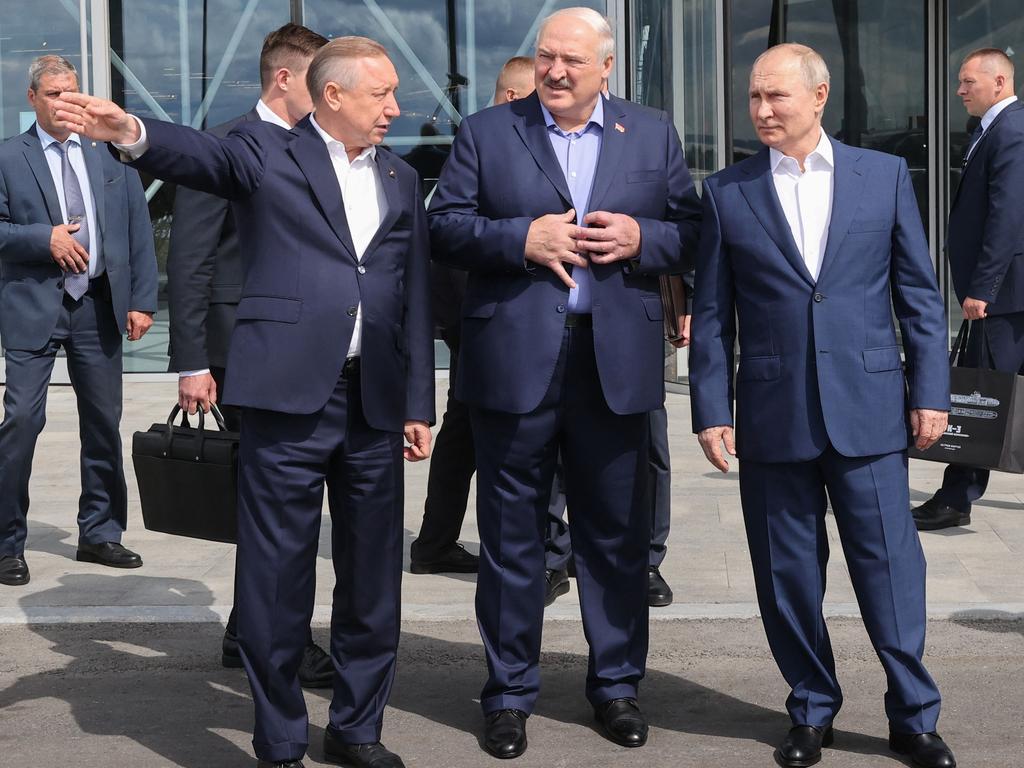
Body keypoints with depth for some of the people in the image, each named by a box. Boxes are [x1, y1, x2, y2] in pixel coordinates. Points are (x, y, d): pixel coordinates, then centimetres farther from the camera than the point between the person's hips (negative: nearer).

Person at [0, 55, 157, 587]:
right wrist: (45, 238, -16)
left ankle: (99, 534, 23)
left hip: (99, 305, 4)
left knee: (104, 422, 10)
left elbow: (139, 231, 8)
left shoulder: (112, 154, 9)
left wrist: (142, 300, 1)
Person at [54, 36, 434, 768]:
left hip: (376, 403, 5)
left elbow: (416, 299, 15)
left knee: (373, 575, 10)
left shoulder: (401, 179, 15)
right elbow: (205, 155, -19)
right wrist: (135, 132, -41)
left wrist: (419, 404, 11)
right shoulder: (267, 151, 2)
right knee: (277, 578, 1)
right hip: (288, 395, -4)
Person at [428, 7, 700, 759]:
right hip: (515, 361, -1)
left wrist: (643, 239, -12)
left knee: (618, 533, 10)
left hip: (617, 362, 2)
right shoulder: (485, 132, 4)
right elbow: (445, 226, -1)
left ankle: (617, 683, 24)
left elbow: (694, 231, 8)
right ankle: (509, 693, 17)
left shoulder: (654, 137, 10)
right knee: (511, 533, 6)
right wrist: (520, 238, -16)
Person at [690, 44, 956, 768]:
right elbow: (711, 313, 5)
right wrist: (712, 409, -1)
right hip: (772, 415, 1)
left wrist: (930, 390, 0)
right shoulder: (728, 192, 4)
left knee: (890, 562, 2)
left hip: (867, 406, 0)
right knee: (788, 572, 7)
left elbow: (919, 292, 5)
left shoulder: (885, 175, 4)